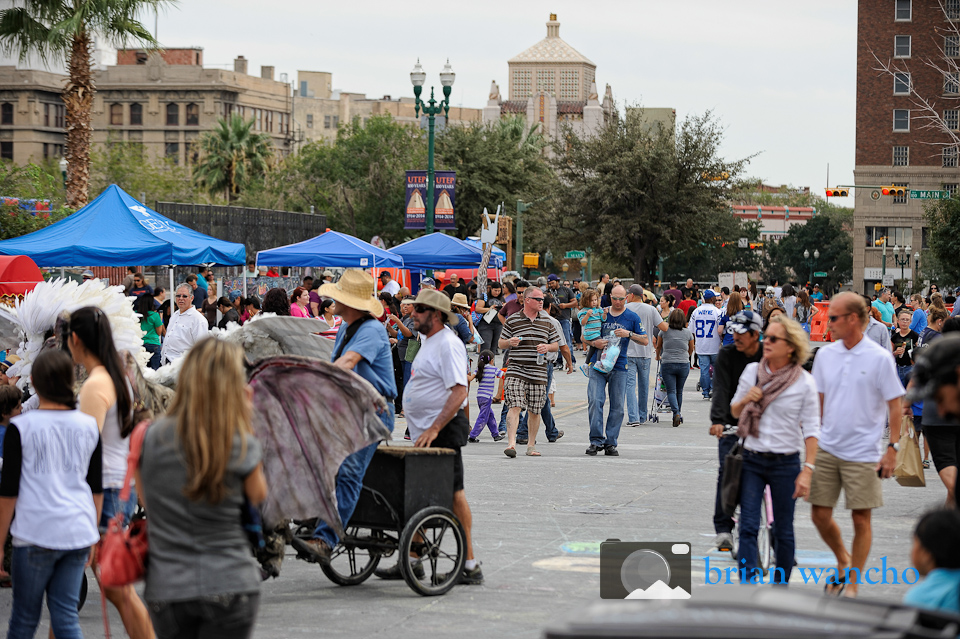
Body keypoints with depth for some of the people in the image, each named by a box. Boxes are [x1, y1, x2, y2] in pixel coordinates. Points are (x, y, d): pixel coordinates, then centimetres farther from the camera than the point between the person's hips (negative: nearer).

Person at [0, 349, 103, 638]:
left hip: (36, 532, -3)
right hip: (79, 533, 3)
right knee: (66, 615, 5)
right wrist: (93, 532, 23)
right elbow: (97, 489, 11)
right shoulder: (89, 426, 5)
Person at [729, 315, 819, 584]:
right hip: (751, 461, 2)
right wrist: (745, 400, -8)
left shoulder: (804, 382, -6)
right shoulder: (752, 371, 4)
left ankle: (781, 585, 22)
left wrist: (807, 470, -13)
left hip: (785, 463, -2)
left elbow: (811, 429, -6)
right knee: (748, 527, -7)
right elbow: (734, 411, 15)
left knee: (783, 531, 7)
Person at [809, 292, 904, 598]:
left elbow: (895, 405, -5)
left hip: (863, 453, -4)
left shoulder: (880, 358, -8)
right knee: (820, 515, 5)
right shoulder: (825, 355, 5)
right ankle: (843, 562, 31)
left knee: (861, 520, 1)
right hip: (827, 449, 4)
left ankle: (852, 586, 12)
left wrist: (893, 448, -9)